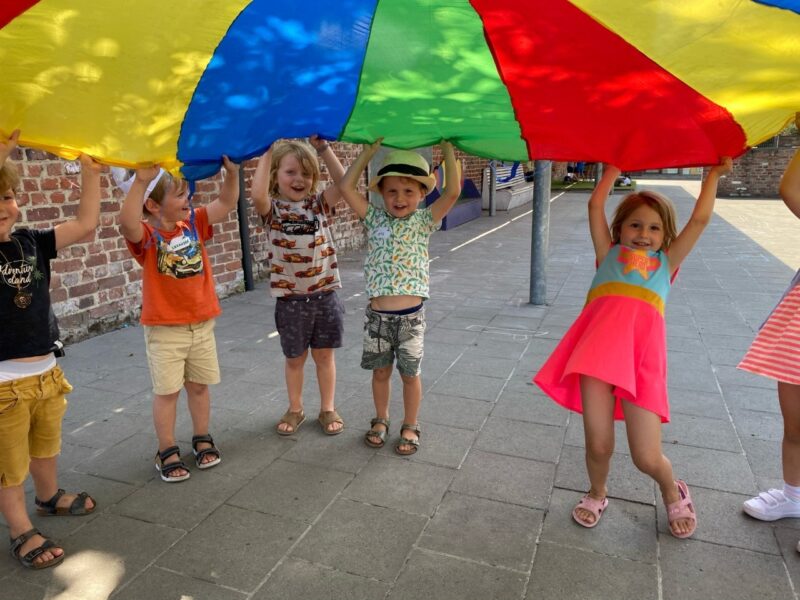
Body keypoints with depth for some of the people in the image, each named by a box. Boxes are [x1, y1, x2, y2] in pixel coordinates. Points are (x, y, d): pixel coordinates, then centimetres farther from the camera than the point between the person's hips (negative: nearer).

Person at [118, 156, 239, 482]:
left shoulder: (194, 223, 1)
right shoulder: (146, 235, -14)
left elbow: (226, 203, -4)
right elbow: (127, 223, -37)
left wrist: (231, 171, -19)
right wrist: (141, 181, -43)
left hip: (202, 322, 4)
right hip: (164, 328, -4)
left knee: (199, 385, 16)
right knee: (166, 391, 6)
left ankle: (202, 439, 33)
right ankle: (167, 451, 22)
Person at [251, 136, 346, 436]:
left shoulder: (319, 203, 2)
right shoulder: (273, 209, -4)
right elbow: (257, 194, -27)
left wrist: (324, 148, -14)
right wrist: (267, 154, -18)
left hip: (324, 294, 1)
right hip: (290, 299, -1)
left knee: (324, 355, 14)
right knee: (295, 358, 15)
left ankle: (328, 408, 31)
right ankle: (295, 409, 35)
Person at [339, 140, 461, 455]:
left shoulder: (424, 221, -2)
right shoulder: (375, 218, 2)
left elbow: (452, 192, -14)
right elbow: (346, 187, -6)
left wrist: (447, 148, -14)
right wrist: (369, 151, -6)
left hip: (411, 316, -1)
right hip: (377, 315, 2)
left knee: (410, 373, 12)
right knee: (380, 371, 17)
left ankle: (410, 426, 31)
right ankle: (381, 419, 38)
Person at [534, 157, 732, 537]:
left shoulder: (666, 262, 27)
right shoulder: (609, 254, 24)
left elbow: (699, 220, 24)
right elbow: (596, 206, 20)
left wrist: (715, 173, 31)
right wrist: (614, 168, 31)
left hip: (642, 349, 0)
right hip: (600, 340, 0)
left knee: (647, 458, -3)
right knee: (598, 444, -5)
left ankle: (672, 493, 34)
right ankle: (597, 494, 30)